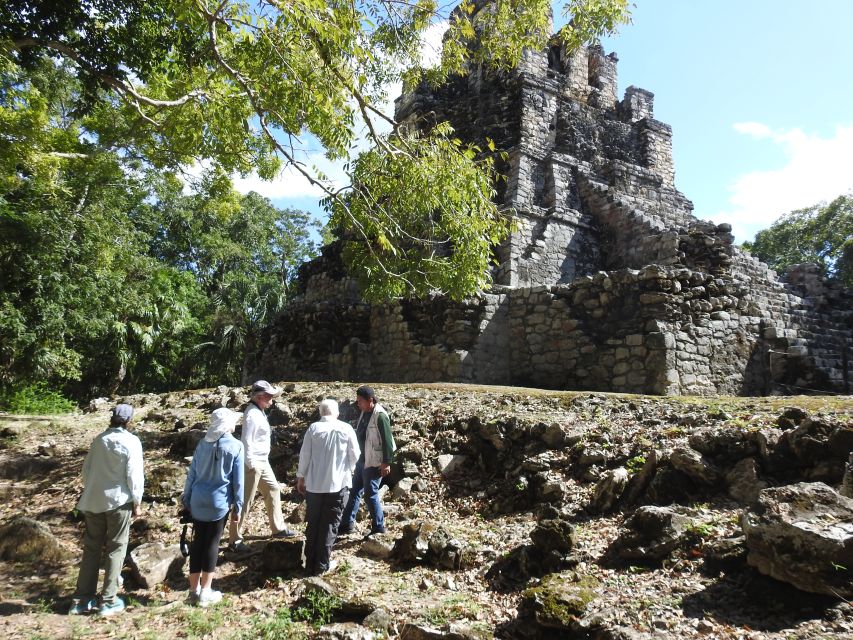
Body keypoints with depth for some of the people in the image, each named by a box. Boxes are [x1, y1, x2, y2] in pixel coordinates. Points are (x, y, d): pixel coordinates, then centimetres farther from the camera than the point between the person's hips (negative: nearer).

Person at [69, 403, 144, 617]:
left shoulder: (99, 439, 3)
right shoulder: (131, 442, -12)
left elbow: (86, 468, 10)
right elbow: (134, 474, -13)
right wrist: (137, 502, -4)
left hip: (93, 500, 5)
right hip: (119, 500, -5)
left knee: (91, 547, 14)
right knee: (115, 549, 5)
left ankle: (81, 599, 18)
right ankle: (108, 601, 8)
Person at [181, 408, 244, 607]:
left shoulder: (203, 443, 4)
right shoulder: (235, 446, -8)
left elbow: (192, 473, 6)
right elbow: (238, 480, -6)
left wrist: (186, 499, 14)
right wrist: (237, 507, 0)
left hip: (198, 501, 4)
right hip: (219, 502, -4)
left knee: (197, 542, 12)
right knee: (212, 544, 5)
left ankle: (194, 590, 20)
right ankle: (205, 593, 14)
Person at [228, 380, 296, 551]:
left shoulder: (259, 412, 10)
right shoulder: (252, 414, -20)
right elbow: (247, 441, -24)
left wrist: (260, 462, 18)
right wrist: (251, 465, -21)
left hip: (263, 461, 10)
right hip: (253, 463, -10)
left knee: (273, 490, 18)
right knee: (245, 501, -2)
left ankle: (278, 528, 30)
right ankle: (235, 540, 7)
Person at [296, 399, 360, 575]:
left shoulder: (313, 428, -4)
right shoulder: (346, 429, -6)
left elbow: (304, 454, 0)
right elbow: (355, 455, -1)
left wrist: (300, 477, 13)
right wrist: (348, 469, 20)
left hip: (314, 484, 2)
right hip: (338, 484, -1)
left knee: (313, 524, 14)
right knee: (329, 525, 8)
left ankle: (310, 564, 20)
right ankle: (321, 565, 12)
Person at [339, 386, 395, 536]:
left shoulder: (380, 416, -20)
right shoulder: (365, 413, 8)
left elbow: (387, 440, -21)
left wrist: (387, 462, -21)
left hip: (374, 462, -9)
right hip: (362, 460, 9)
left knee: (371, 494, -2)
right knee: (355, 491, 15)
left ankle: (378, 528, 11)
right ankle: (347, 524, 27)